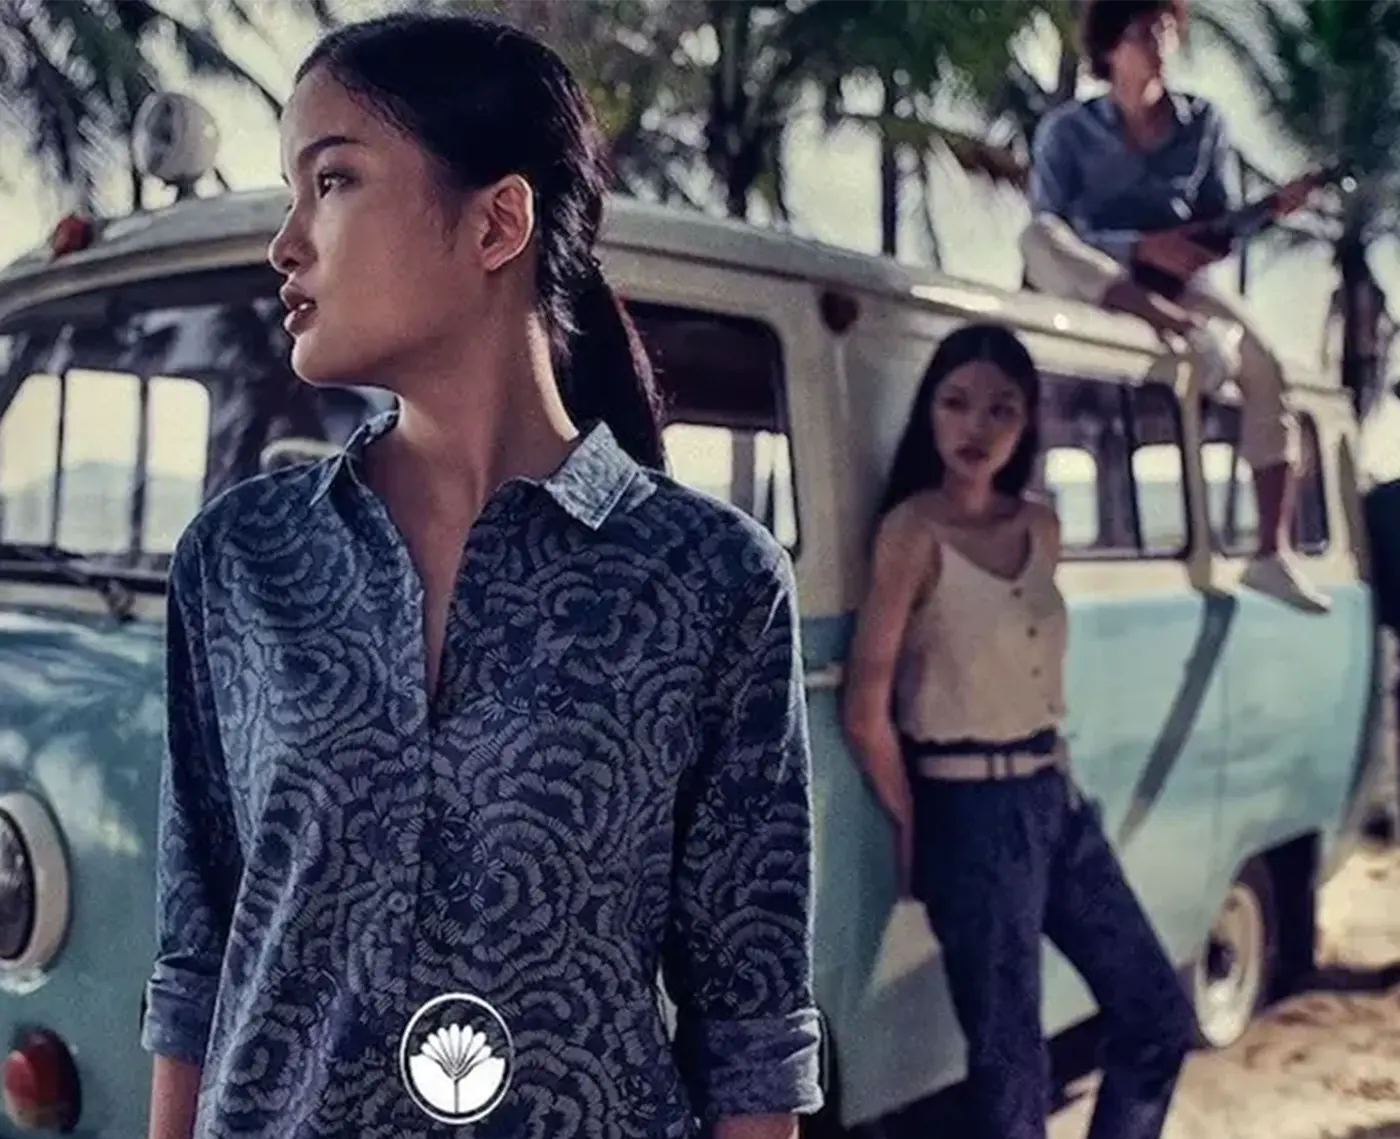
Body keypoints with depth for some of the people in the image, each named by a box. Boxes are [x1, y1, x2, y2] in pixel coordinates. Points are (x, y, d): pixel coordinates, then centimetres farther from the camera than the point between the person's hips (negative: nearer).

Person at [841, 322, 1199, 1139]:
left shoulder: (1040, 527, 5)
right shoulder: (913, 532, -16)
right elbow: (866, 712, -17)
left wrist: (1049, 777, 14)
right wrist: (914, 829, -6)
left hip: (1056, 795, 7)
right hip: (973, 813, -7)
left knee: (1161, 1017, 14)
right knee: (1012, 1062, 4)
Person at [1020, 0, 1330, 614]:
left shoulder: (1203, 122, 5)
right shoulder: (1068, 129, -6)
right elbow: (1053, 236, -14)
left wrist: (1269, 208, -15)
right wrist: (1142, 247, -27)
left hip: (1174, 282, 3)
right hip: (1091, 283, -2)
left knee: (1264, 366, -21)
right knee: (1035, 238, -33)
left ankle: (1274, 555, -20)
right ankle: (1185, 329, -41)